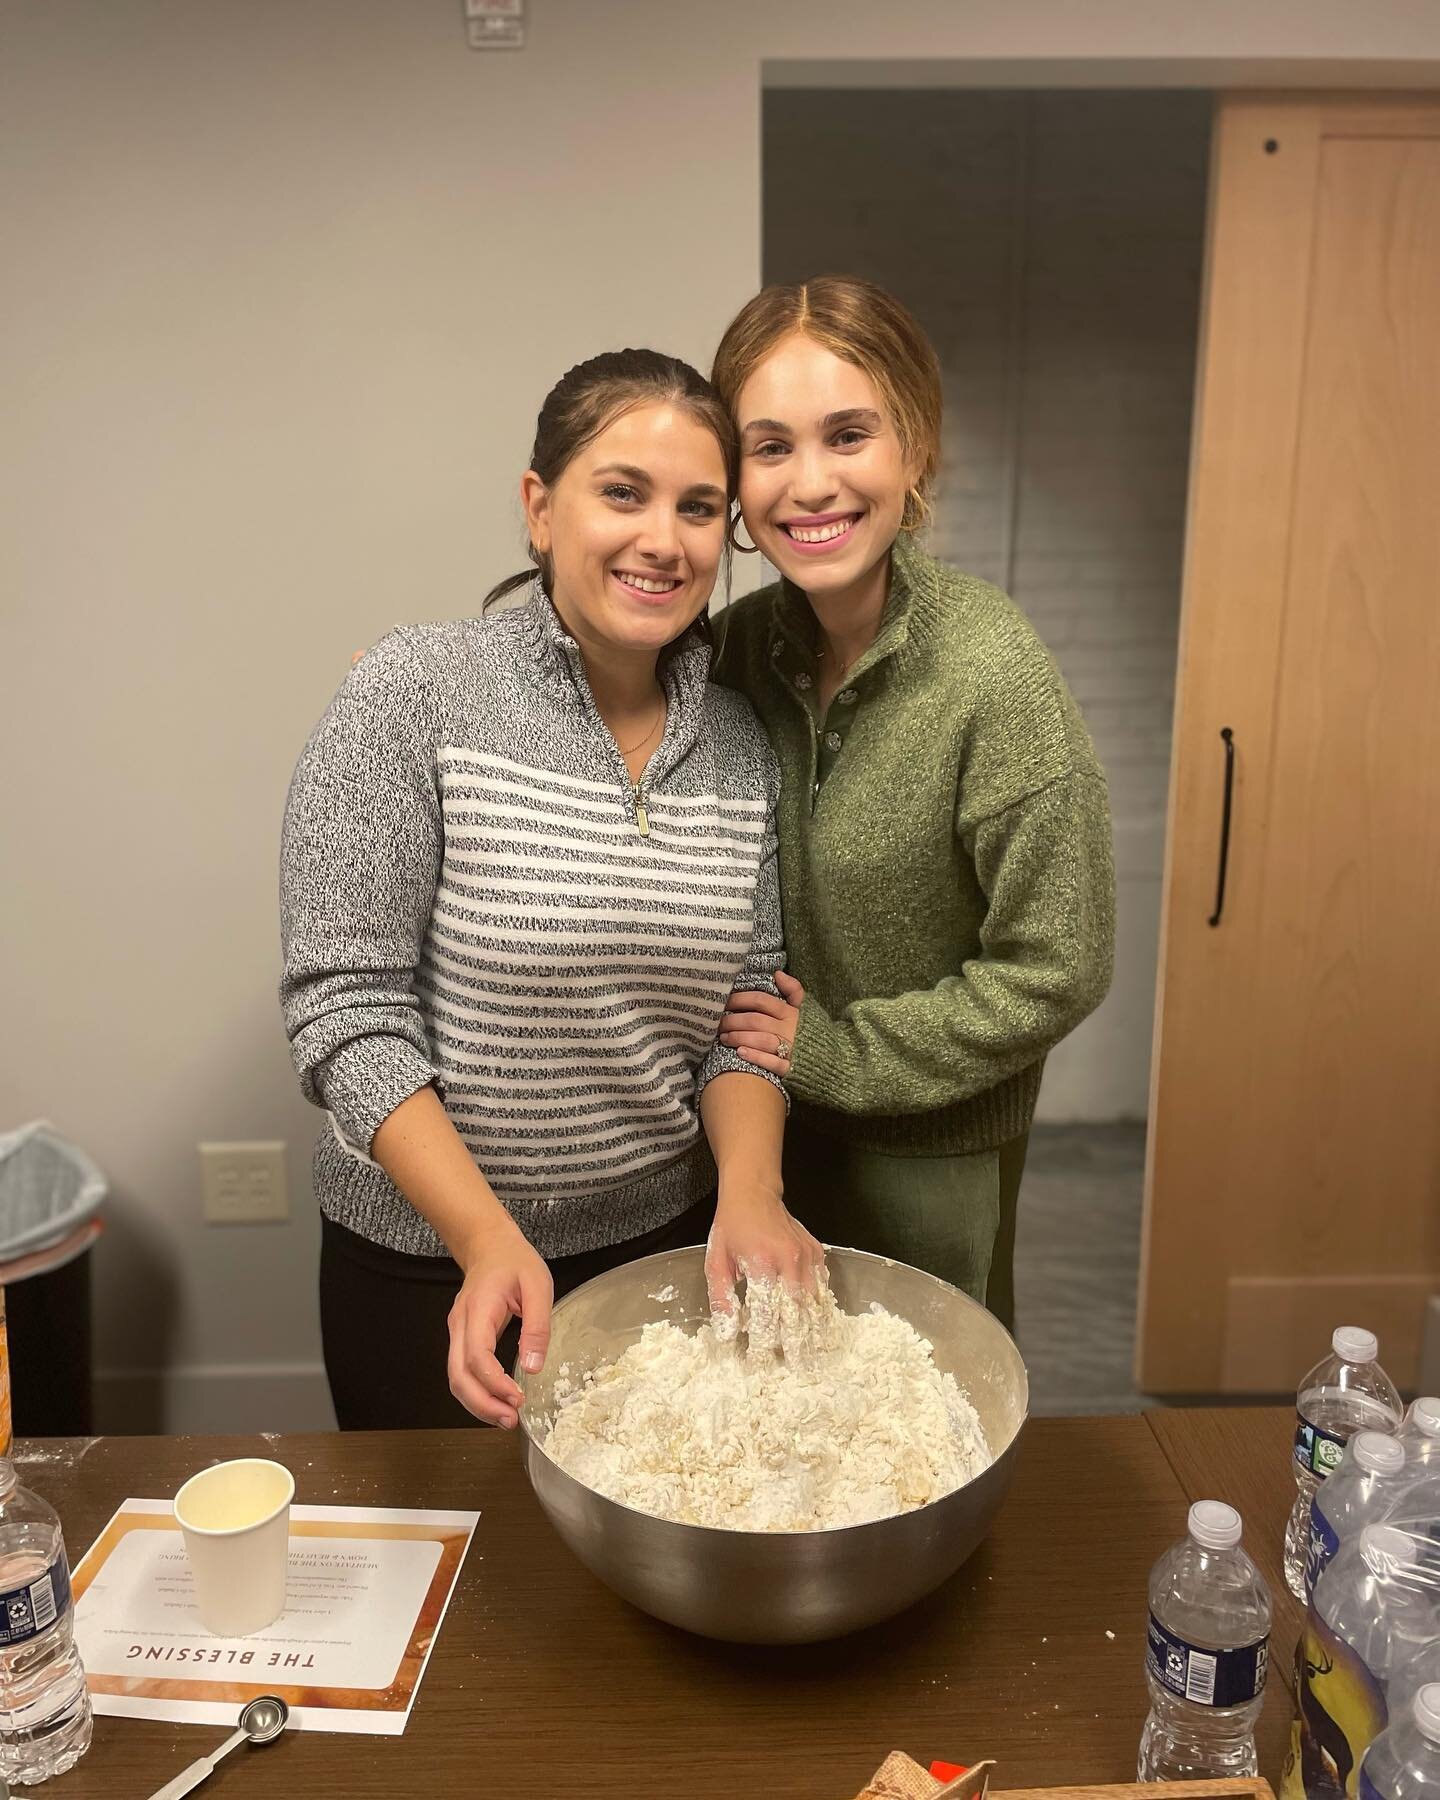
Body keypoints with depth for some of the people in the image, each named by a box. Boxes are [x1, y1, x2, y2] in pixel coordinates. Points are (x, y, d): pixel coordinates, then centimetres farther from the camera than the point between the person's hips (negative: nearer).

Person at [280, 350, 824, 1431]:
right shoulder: (417, 695, -16)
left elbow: (746, 1006, 1)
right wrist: (487, 1239, -25)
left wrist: (750, 1194, -16)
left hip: (669, 1249, 4)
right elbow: (346, 1006, -18)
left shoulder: (739, 746, -3)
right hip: (430, 1264, -3)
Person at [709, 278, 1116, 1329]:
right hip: (772, 1122, 5)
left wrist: (835, 1051, -15)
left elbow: (1055, 971, -20)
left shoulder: (992, 672, -24)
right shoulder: (746, 640, -8)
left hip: (933, 1148, -5)